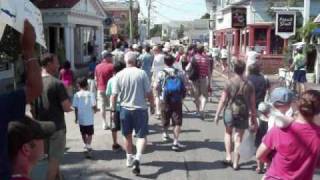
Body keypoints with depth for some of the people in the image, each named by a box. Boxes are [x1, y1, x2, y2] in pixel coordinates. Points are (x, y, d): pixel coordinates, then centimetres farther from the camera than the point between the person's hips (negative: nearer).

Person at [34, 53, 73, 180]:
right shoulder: (57, 83, -18)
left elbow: (32, 109, 8)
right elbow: (66, 107, -19)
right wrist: (66, 107, 3)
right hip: (56, 127, -7)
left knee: (52, 157, 22)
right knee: (54, 160, 4)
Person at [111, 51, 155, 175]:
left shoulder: (119, 75, -5)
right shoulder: (142, 73, -10)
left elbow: (114, 95, -3)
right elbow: (149, 93, -7)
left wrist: (113, 108, 9)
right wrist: (152, 106, 7)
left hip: (125, 109, 3)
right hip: (140, 109, -2)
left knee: (127, 135, 18)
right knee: (142, 135, 5)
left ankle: (129, 159, 31)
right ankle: (137, 158, -15)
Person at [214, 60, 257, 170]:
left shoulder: (229, 83, -10)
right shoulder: (249, 85, -5)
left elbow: (222, 100, -9)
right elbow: (252, 104, -2)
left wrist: (217, 114, 0)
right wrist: (254, 118, 7)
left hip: (230, 112, -1)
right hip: (243, 114, 1)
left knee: (228, 133, 24)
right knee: (238, 138, 9)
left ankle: (228, 157, 16)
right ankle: (235, 163, 14)